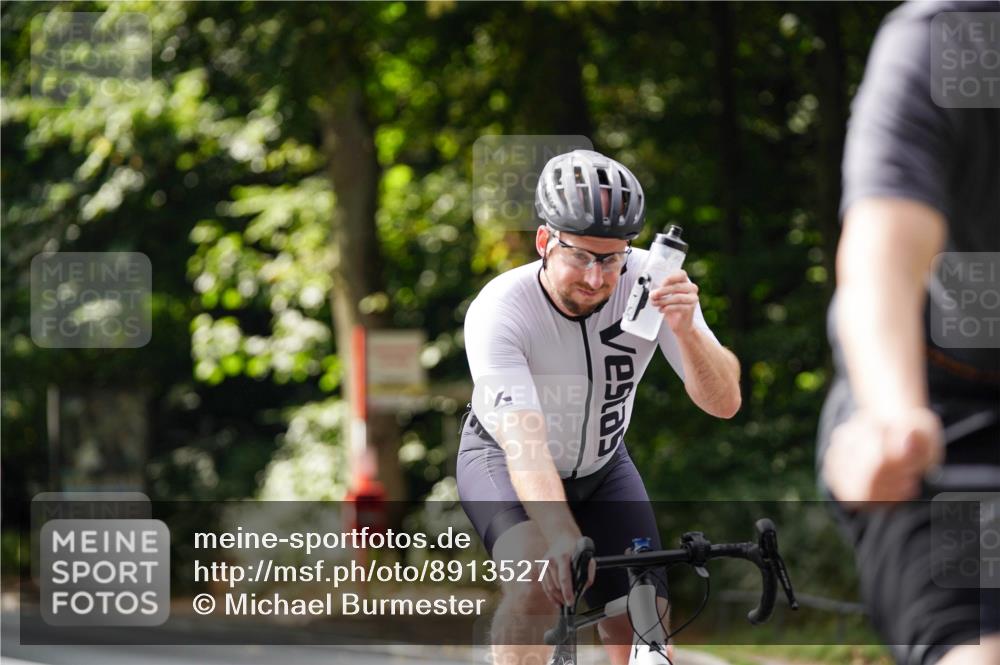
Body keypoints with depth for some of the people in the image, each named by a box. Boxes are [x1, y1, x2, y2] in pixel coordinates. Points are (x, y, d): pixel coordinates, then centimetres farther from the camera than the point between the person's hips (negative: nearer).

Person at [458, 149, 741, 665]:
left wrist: (685, 330, -47)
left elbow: (723, 403, -28)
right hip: (503, 461, -3)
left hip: (600, 466, 4)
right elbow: (524, 442, -43)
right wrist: (562, 538, -59)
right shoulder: (498, 312, -33)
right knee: (538, 582, -32)